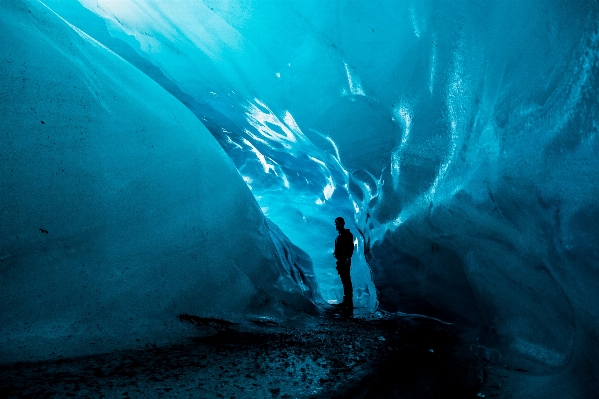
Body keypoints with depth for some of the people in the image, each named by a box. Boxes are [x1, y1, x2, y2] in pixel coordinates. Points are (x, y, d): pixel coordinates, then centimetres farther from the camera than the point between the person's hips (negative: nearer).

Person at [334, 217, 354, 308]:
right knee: (344, 281, 10)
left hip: (345, 261, -9)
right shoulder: (340, 236, 20)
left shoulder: (347, 234, -6)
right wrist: (336, 253, 7)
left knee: (346, 281, -9)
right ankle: (346, 301, 14)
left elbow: (351, 247, -16)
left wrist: (347, 258, -23)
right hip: (340, 261, 9)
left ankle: (349, 302, -8)